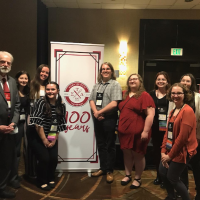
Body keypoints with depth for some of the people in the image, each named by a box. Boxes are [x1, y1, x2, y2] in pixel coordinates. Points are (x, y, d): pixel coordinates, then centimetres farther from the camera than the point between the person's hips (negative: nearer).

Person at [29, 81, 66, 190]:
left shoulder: (61, 106, -2)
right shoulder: (41, 102, -15)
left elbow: (60, 125, 3)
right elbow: (38, 123, -17)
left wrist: (54, 140, -3)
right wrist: (44, 140, -13)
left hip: (52, 138, 4)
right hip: (37, 137, -4)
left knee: (54, 159, -5)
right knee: (44, 158, -12)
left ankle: (50, 179, 23)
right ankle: (42, 182, 13)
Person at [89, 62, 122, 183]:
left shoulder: (115, 84, -7)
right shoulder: (97, 85, 13)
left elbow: (114, 104, -17)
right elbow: (92, 100, 7)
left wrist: (100, 112, -12)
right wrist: (95, 112, -11)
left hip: (109, 118, -6)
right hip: (97, 118, 6)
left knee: (110, 145, 4)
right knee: (100, 144, 13)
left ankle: (110, 171, 16)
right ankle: (103, 168, 27)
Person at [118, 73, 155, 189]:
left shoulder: (144, 95, -9)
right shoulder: (125, 95, 11)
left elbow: (150, 115, -15)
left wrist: (146, 131, -19)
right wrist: (119, 127, 16)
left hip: (138, 132, -6)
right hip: (125, 131, 6)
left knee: (138, 155, 7)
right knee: (127, 153, 14)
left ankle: (138, 179, 23)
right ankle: (128, 175, 30)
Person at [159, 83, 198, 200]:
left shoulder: (188, 111, -19)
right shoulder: (173, 111, 10)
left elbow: (183, 136, -23)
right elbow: (168, 132, 10)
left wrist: (170, 155, -16)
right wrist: (163, 151, 0)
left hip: (181, 151, -8)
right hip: (170, 150, 8)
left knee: (172, 178, 2)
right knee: (163, 172, 14)